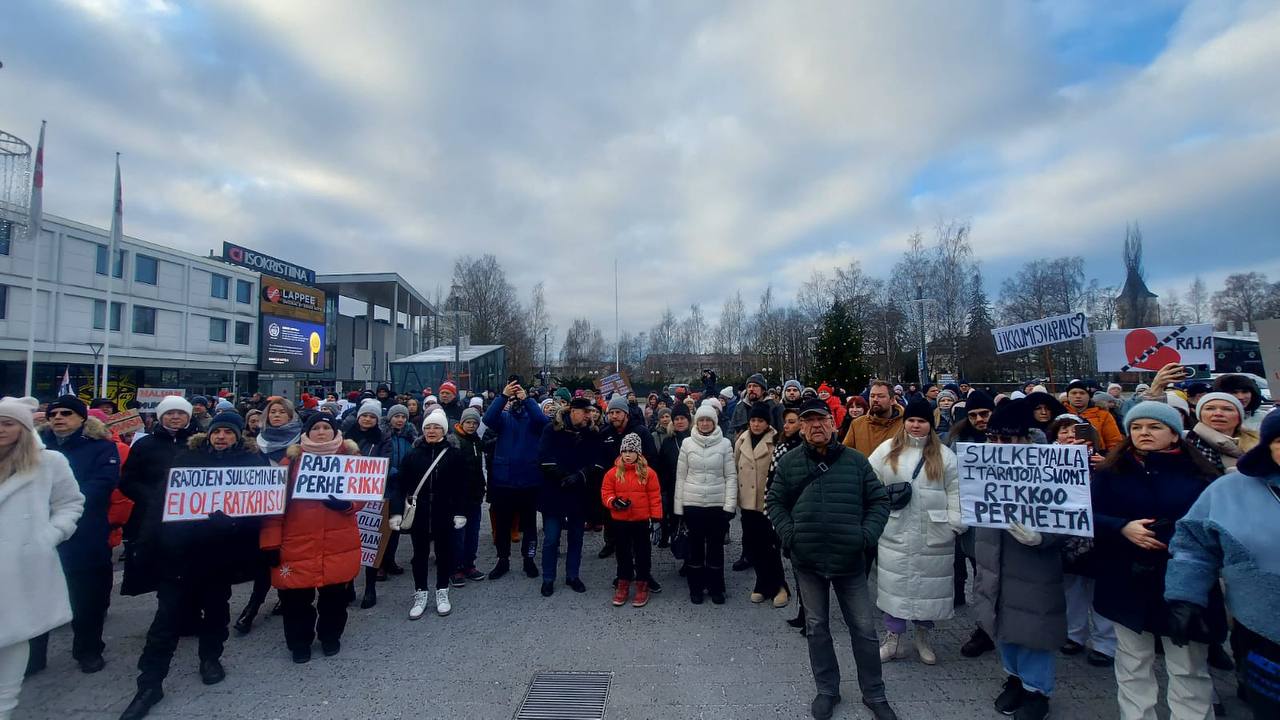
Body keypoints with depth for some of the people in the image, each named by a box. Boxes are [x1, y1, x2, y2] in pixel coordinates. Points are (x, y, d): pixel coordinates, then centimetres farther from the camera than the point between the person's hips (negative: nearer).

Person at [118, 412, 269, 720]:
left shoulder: (252, 461, 0)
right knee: (169, 613, 2)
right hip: (183, 548, 0)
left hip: (223, 551, 0)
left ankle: (210, 658, 36)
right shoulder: (187, 457, 5)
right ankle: (149, 683, 14)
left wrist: (231, 519, -15)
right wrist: (164, 533, -5)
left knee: (216, 605, 16)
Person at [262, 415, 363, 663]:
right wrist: (271, 542, -6)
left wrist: (347, 504, -17)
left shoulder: (350, 456, 3)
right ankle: (299, 641, 31)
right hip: (297, 544, 0)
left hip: (338, 544, 1)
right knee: (296, 596, 9)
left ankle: (331, 636, 34)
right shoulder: (292, 459, 1)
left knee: (334, 593, 13)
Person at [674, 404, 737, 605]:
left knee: (716, 547, 9)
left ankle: (716, 588, 25)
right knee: (695, 546, 10)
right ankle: (696, 587, 25)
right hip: (692, 503, 1)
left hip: (718, 504, 0)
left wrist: (730, 504, -8)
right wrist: (678, 506, 1)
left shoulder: (725, 444, -2)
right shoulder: (687, 443, 0)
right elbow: (681, 476, 3)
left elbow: (731, 476, -1)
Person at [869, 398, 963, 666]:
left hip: (933, 534, 0)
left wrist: (956, 524, -6)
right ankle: (894, 638, 21)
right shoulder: (887, 450, 2)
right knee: (895, 583, 6)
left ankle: (923, 636, 32)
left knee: (928, 583, 11)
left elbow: (956, 491, 1)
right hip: (895, 533, 0)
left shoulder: (944, 454, 2)